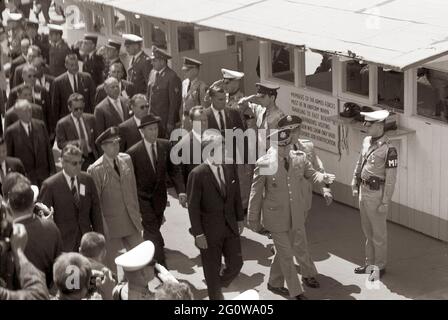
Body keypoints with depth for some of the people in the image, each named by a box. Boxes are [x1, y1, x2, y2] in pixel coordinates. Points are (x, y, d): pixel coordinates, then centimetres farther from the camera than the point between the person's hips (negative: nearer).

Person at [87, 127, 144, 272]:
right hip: (112, 224, -5)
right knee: (114, 265, 9)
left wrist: (137, 213, 10)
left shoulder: (126, 159, 2)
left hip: (132, 220, 5)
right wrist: (102, 226, -11)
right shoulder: (95, 170, -16)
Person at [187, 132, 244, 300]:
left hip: (230, 227, 5)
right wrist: (198, 234, -14)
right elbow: (193, 207, -15)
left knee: (236, 264, 8)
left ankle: (218, 286, 36)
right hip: (210, 230, -5)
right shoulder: (197, 174, -19)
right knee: (213, 269, 8)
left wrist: (240, 218, 11)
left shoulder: (230, 168, -2)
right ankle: (215, 295, 30)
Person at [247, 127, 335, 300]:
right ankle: (295, 291, 21)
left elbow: (311, 173, 10)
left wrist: (323, 177, -15)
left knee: (300, 248, 17)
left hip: (296, 215, 5)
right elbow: (256, 193, -9)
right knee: (286, 254, 4)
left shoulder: (300, 157, -6)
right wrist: (253, 218, -3)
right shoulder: (264, 163, -17)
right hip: (276, 217, -5)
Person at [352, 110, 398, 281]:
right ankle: (370, 263, 33)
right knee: (367, 230, 19)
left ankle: (380, 266, 20)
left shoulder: (388, 150, -21)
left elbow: (391, 179, -19)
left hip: (376, 194, -8)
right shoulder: (366, 141, 3)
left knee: (378, 233, 6)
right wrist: (355, 185, 19)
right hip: (364, 191, 8)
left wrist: (385, 203, -17)